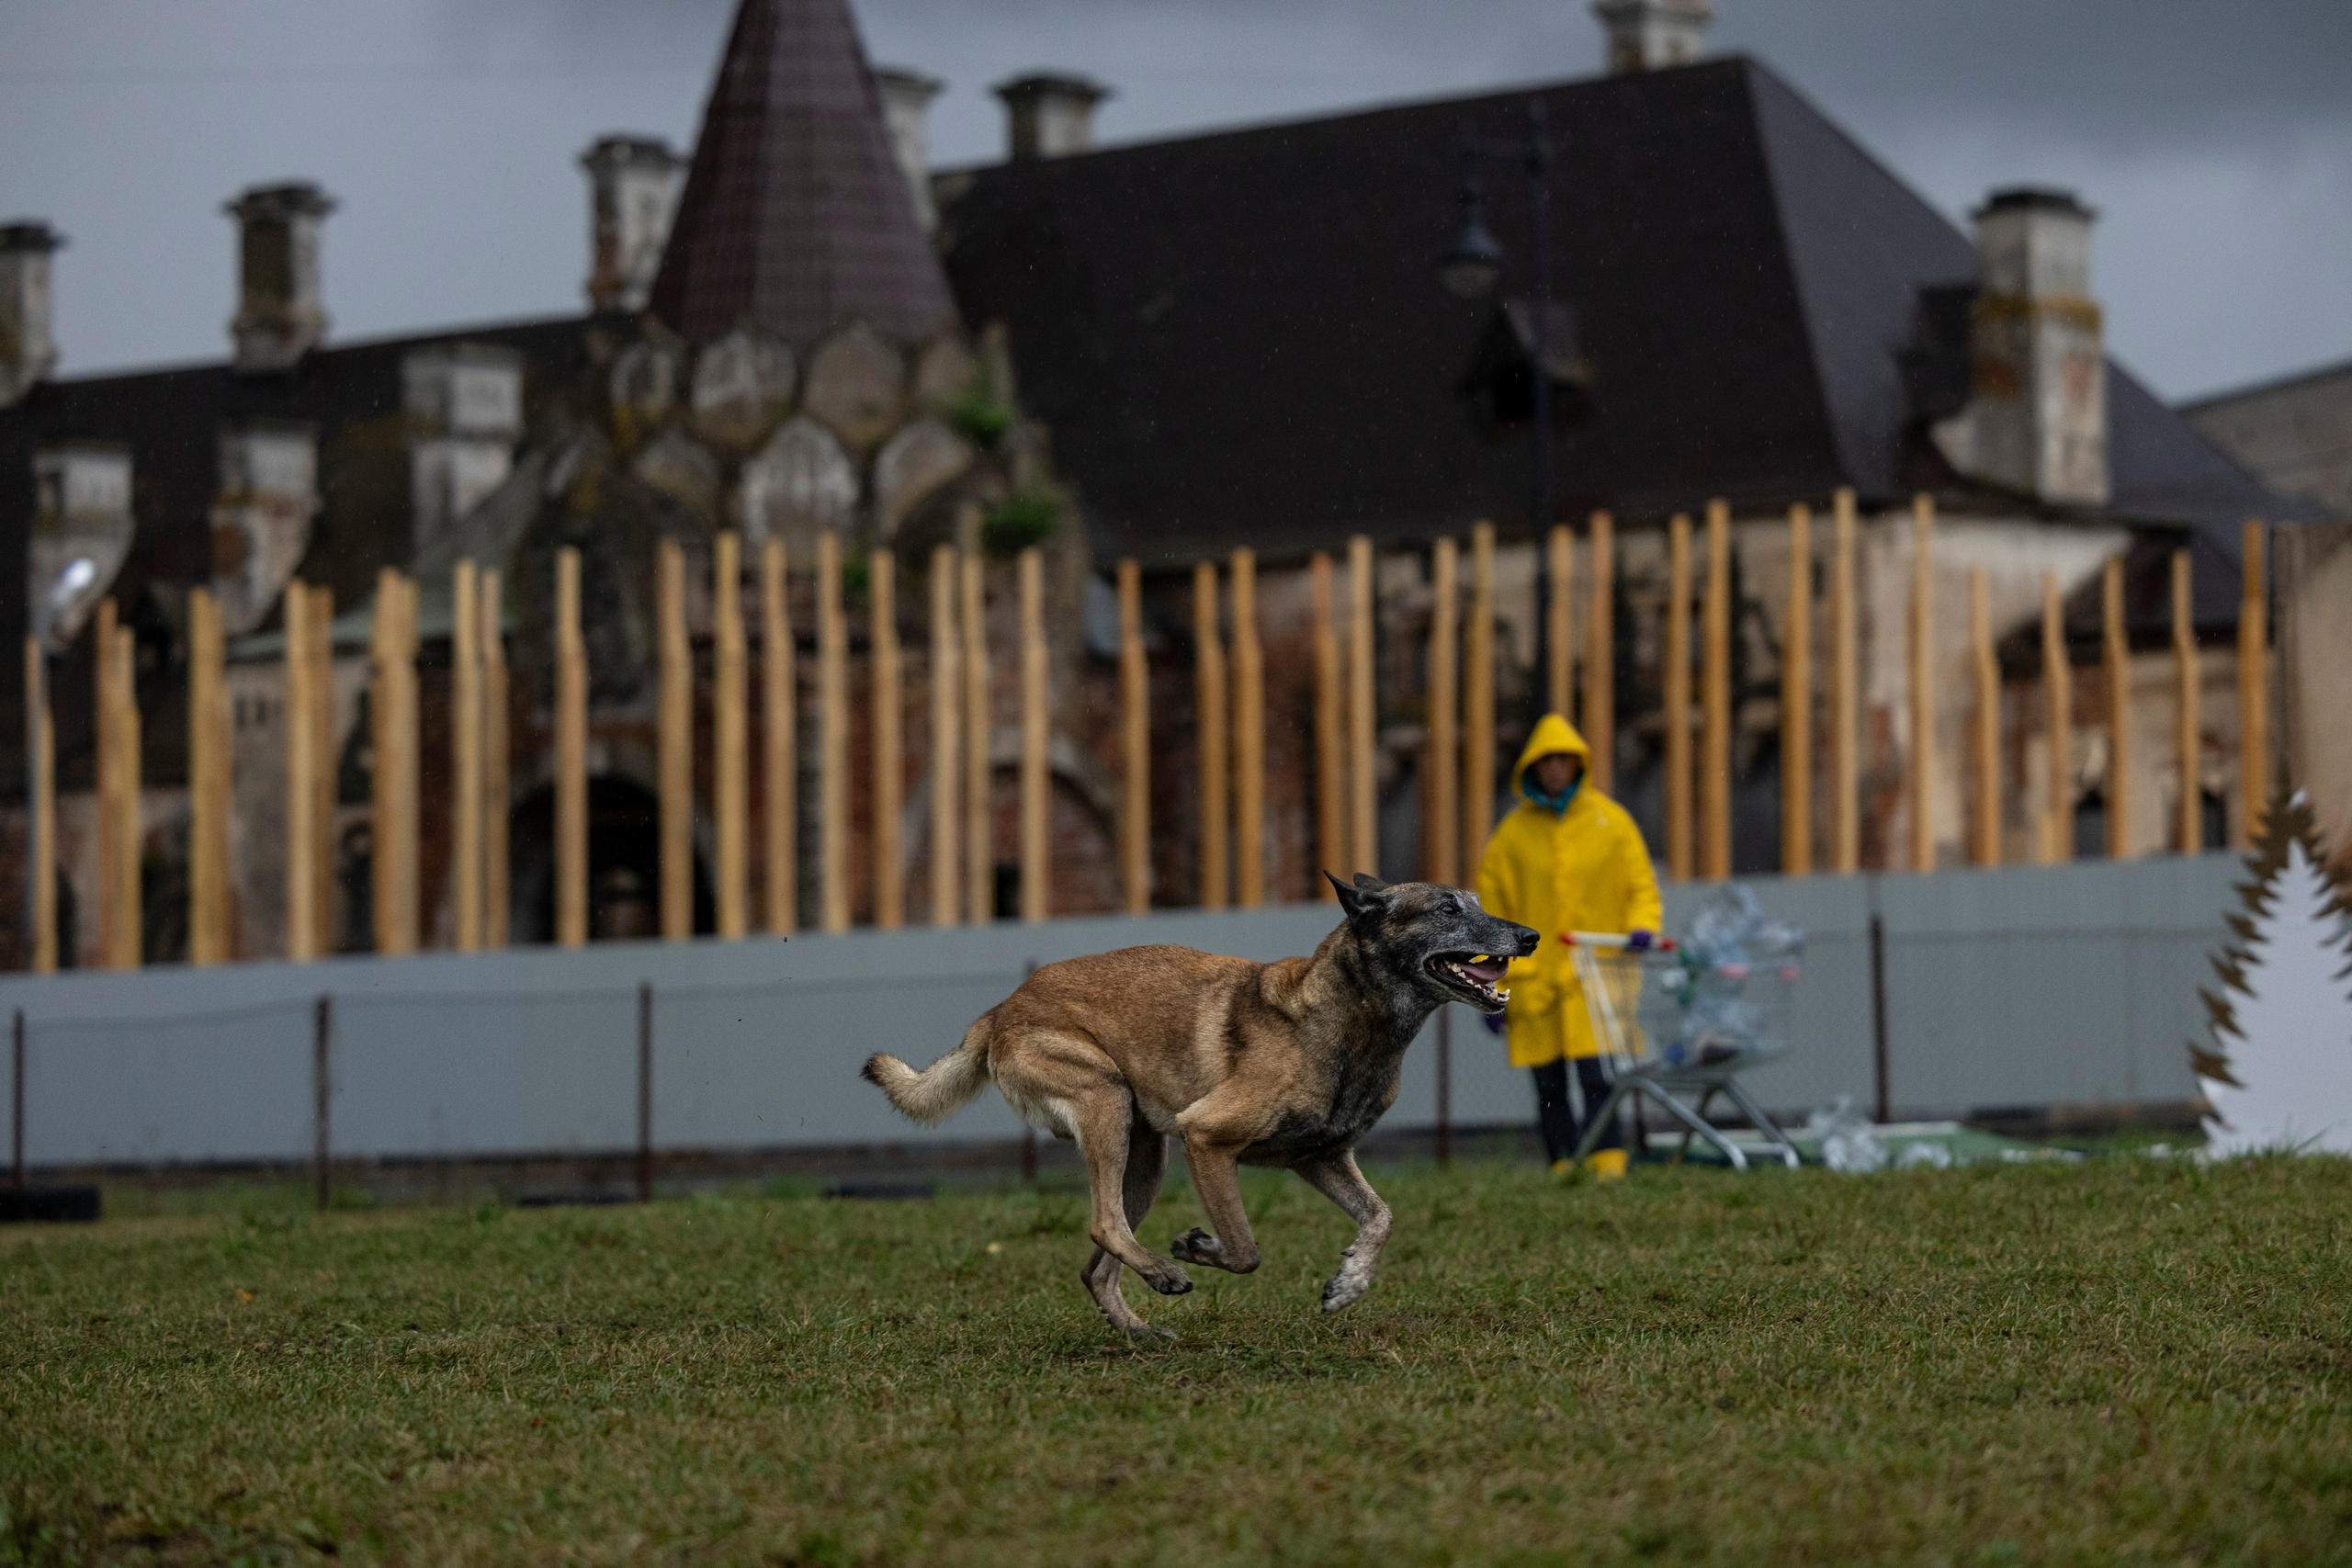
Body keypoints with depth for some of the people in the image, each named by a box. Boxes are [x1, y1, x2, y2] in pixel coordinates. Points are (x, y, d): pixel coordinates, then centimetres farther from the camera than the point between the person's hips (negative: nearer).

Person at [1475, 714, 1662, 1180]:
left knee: (1594, 1073, -15)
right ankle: (1564, 1168, 9)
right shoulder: (1513, 831, 7)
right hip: (1532, 979, 2)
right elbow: (1492, 910, 10)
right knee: (1549, 1086, 3)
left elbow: (1640, 886, 10)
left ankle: (1609, 1161, -17)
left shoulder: (1609, 820, 6)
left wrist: (1642, 927, -12)